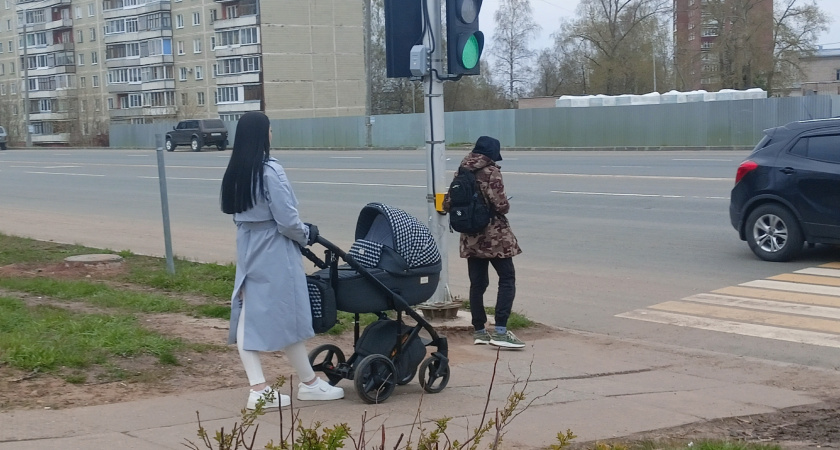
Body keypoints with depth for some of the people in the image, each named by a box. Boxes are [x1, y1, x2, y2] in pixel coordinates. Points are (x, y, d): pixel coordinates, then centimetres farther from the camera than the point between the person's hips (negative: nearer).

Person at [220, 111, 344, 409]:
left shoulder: (234, 172, 5)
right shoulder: (269, 171, -18)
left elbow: (236, 213, 8)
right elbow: (287, 220, -19)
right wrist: (306, 235, 1)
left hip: (248, 251, 7)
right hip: (273, 254, -7)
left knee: (249, 316, 5)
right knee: (287, 317, 3)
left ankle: (259, 389, 4)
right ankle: (309, 383, 18)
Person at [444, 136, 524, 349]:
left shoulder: (461, 173, 7)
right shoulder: (491, 172, -12)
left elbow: (447, 204, 7)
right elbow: (501, 205, -18)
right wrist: (505, 206, 4)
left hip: (471, 238, 6)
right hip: (495, 236, -6)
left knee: (477, 283, 12)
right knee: (507, 279, 0)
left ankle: (480, 330, 17)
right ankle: (500, 331, -8)